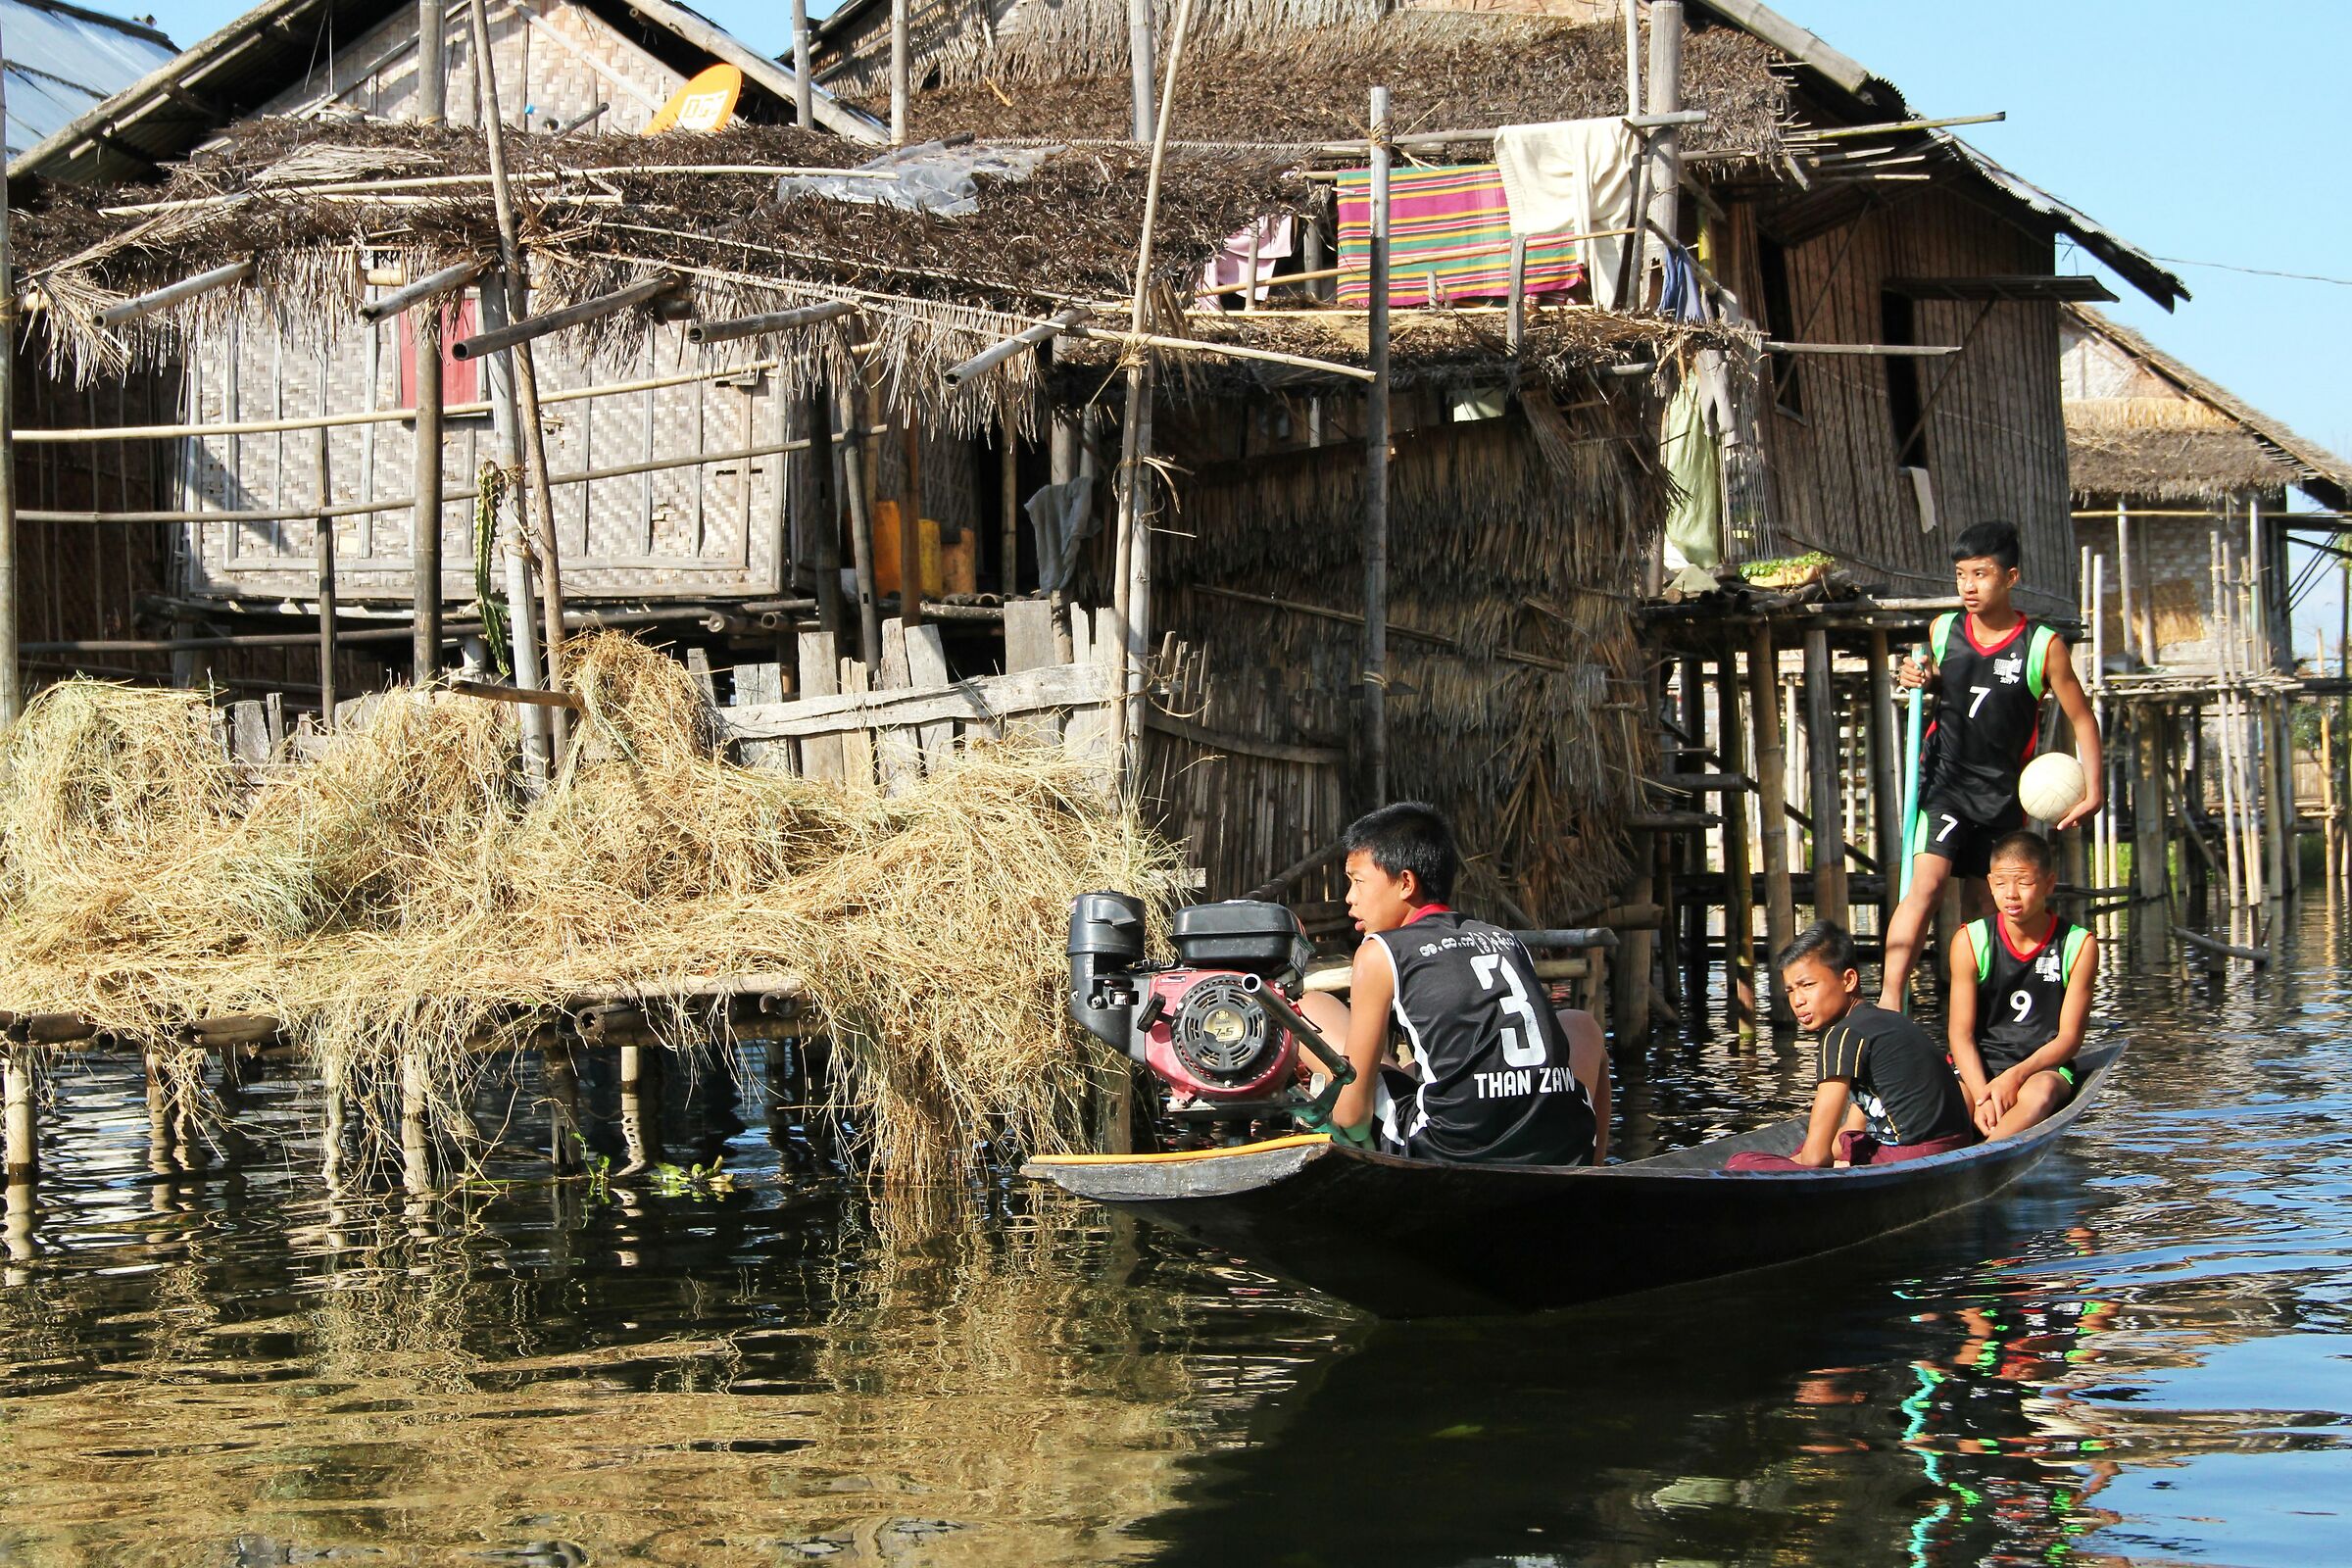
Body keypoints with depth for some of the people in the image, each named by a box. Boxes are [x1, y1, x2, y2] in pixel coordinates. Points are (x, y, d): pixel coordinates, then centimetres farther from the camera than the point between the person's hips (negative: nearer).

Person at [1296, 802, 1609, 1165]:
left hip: (1448, 1159, -4)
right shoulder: (1509, 942, 20)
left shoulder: (1380, 954, 5)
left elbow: (1353, 1111, 1)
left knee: (1310, 1008, 13)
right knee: (1581, 1026, 39)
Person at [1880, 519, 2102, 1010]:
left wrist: (2093, 790, -11)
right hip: (1945, 780, -1)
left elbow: (2081, 718, -1)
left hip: (2003, 792, 1)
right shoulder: (1943, 631, -1)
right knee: (1927, 883, -20)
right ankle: (1888, 1002, -28)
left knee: (1988, 905, 8)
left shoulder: (2043, 646, -8)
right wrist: (1917, 678, -5)